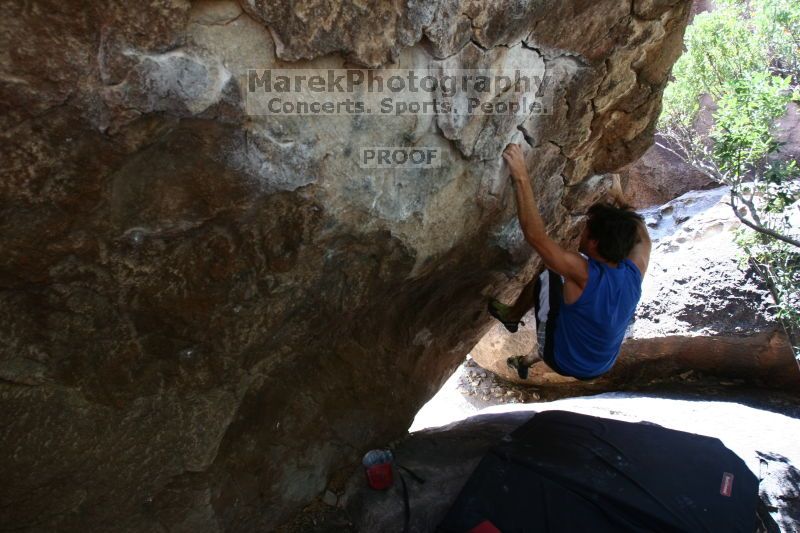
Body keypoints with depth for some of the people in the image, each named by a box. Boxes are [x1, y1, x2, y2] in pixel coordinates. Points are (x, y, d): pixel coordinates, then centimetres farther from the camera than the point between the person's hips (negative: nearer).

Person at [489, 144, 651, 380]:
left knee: (546, 278, 1)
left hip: (564, 362, -5)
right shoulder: (634, 273, -18)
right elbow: (643, 238, 5)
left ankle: (513, 315, 26)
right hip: (601, 367, 5)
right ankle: (529, 359, 49)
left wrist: (521, 176, -39)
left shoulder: (584, 273, -35)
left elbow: (535, 235, -38)